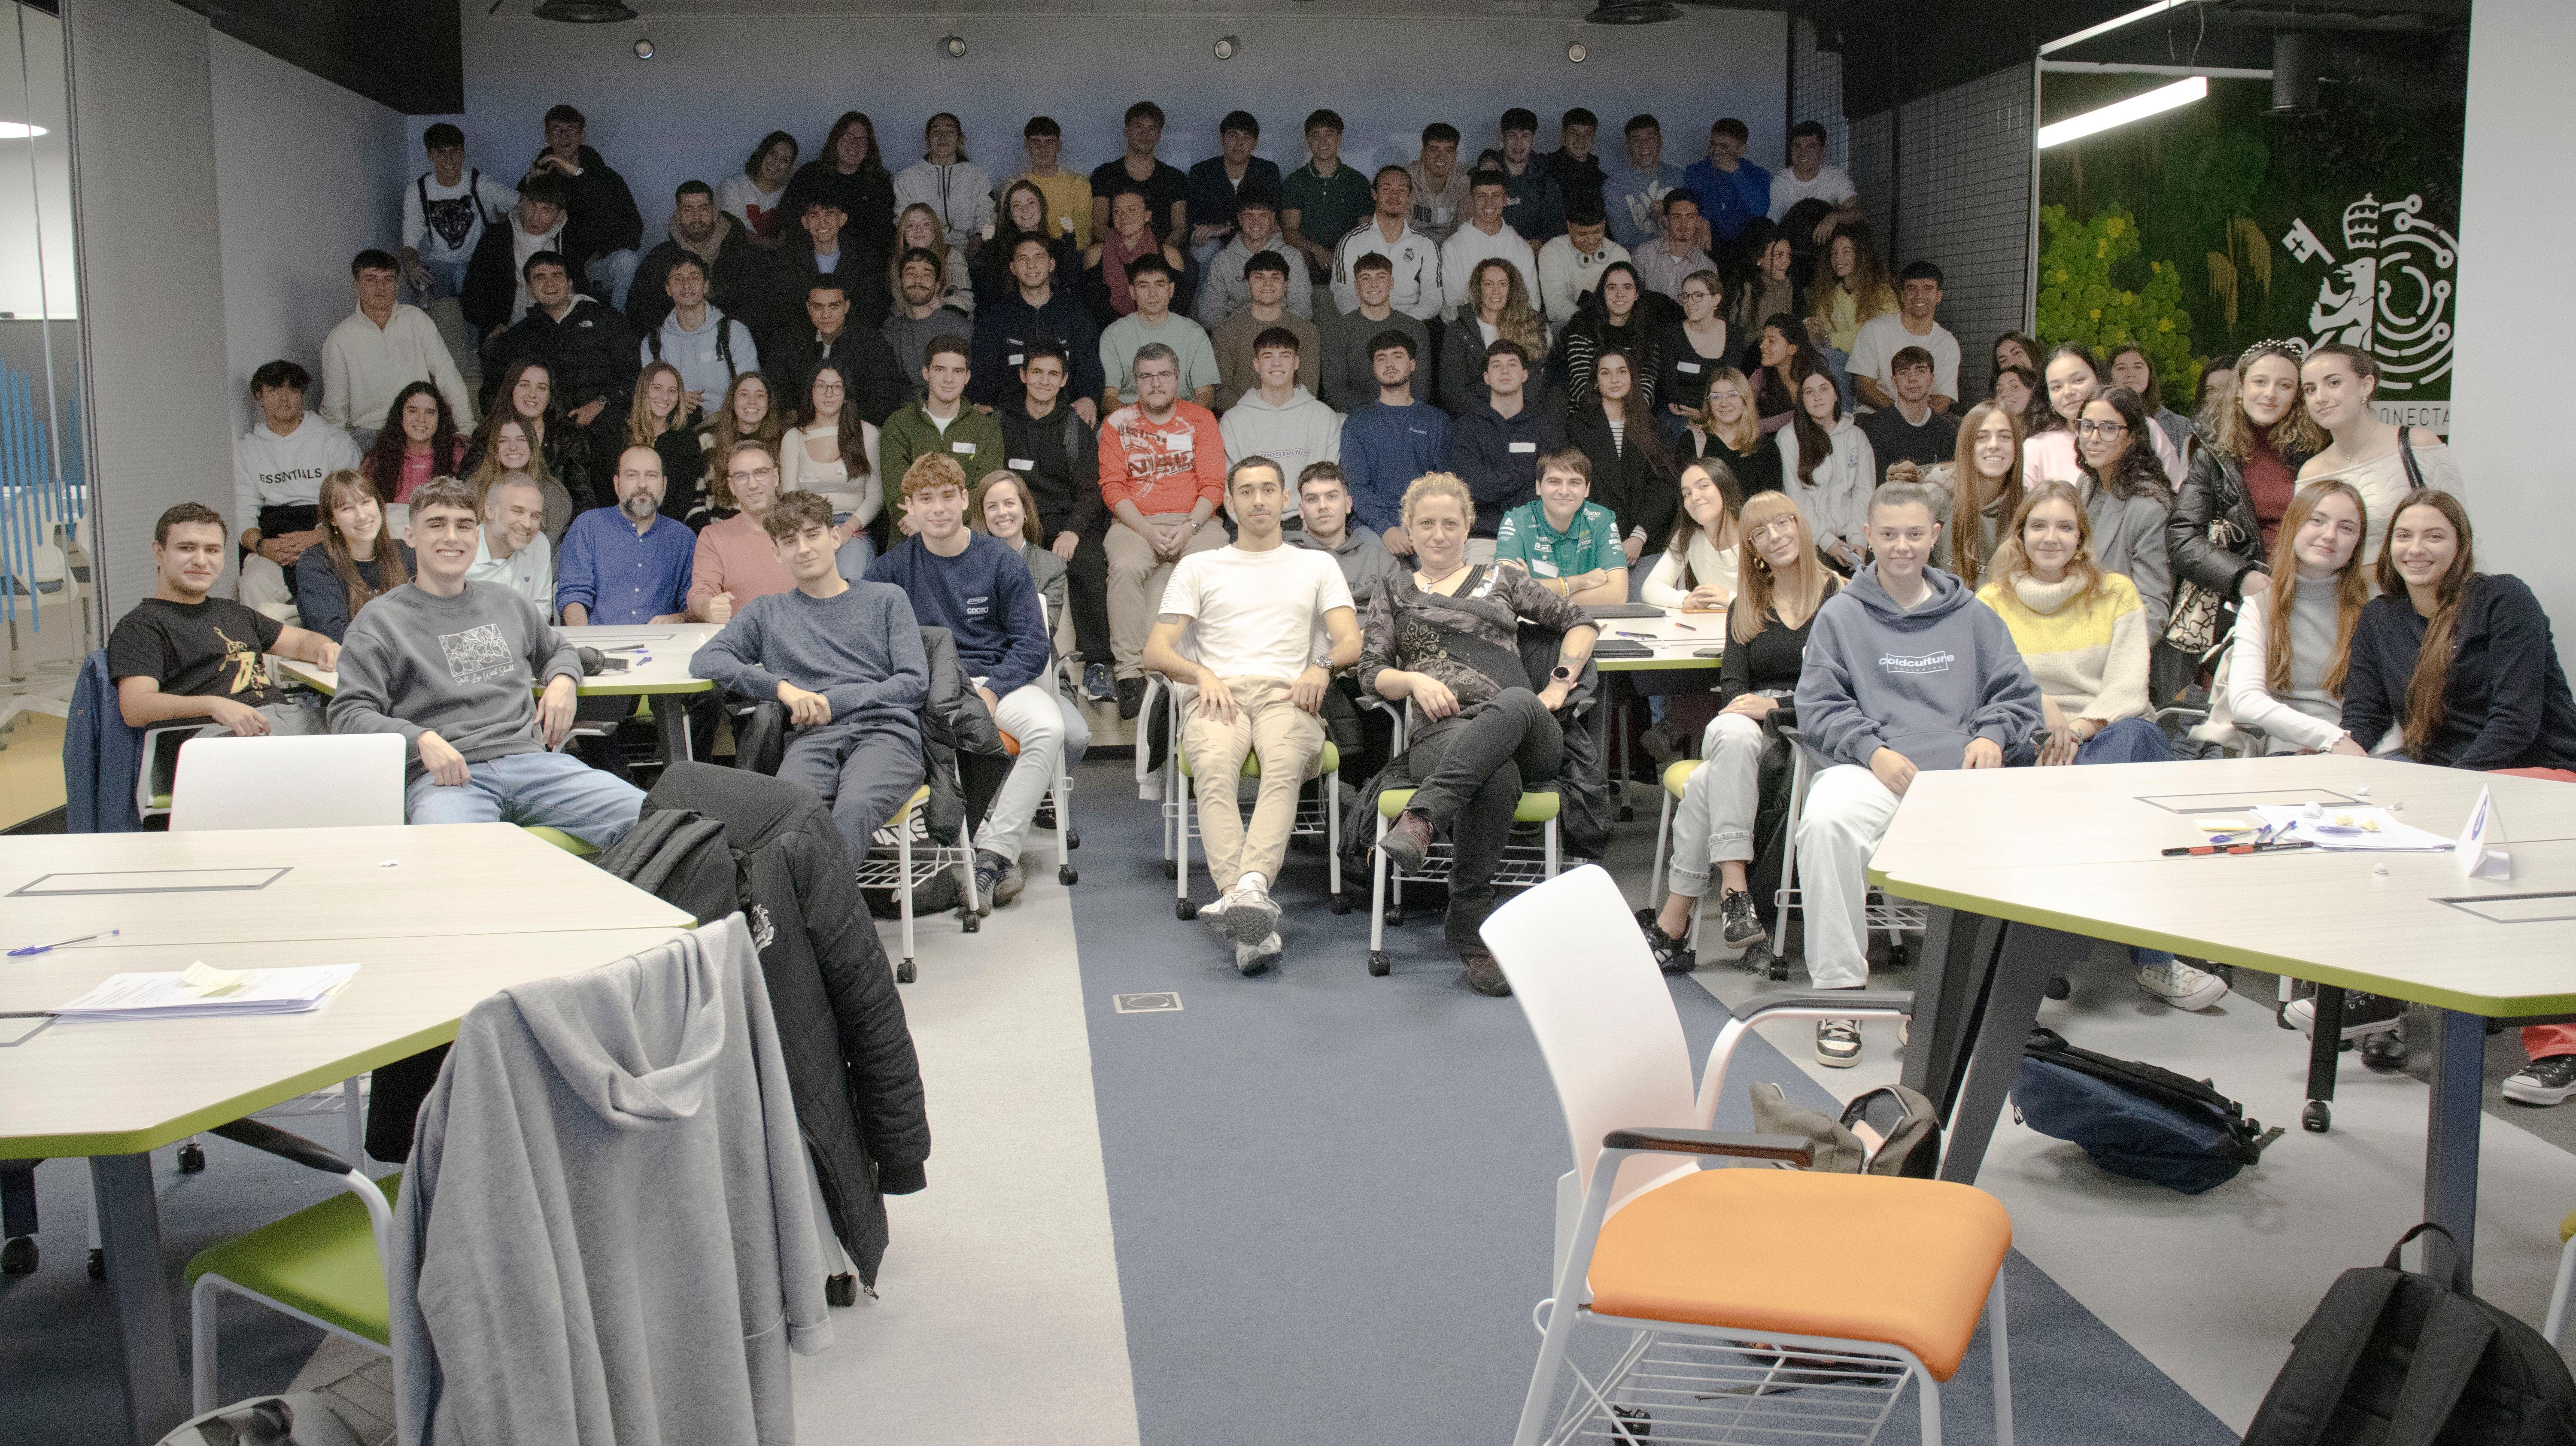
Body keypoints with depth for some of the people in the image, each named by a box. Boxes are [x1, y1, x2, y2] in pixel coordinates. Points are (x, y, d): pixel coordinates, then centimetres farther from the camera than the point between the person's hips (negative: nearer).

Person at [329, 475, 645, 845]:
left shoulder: (508, 605, 25)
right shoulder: (381, 620, 11)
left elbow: (558, 649, 43)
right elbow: (350, 714, 2)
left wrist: (563, 681, 18)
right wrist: (421, 739, -16)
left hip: (530, 759, 4)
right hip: (441, 776, -4)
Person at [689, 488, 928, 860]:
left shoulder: (886, 599, 23)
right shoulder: (766, 613, 28)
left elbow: (915, 682, 11)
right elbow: (704, 660, 12)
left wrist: (832, 702, -1)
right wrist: (782, 687, -4)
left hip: (885, 730, -1)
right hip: (811, 737, 1)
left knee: (855, 809, -39)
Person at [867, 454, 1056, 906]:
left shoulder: (1001, 560, 5)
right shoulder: (892, 568, 9)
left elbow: (1032, 642, 1)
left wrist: (991, 692, -16)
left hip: (1000, 678, 0)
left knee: (1048, 728, -32)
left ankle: (993, 855, -29)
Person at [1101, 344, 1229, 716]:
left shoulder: (1201, 419, 10)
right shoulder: (1118, 423, 10)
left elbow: (1213, 484, 3)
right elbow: (1112, 486, 2)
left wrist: (1189, 528, -14)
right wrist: (1148, 531, -13)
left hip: (1194, 521, 0)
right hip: (1136, 522, 0)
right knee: (1125, 567, -33)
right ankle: (1130, 671, -30)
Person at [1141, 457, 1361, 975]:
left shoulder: (1317, 566, 27)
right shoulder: (1199, 567, 27)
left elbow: (1351, 642, 13)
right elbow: (1156, 651, 15)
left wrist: (1323, 667, -11)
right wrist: (1203, 674, -6)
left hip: (1288, 695, 1)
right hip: (1218, 694, 0)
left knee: (1284, 768, -38)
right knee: (1215, 771, -36)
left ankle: (1248, 888, -57)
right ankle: (1253, 923, -50)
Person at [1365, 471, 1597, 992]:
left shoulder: (1500, 579, 28)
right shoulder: (1392, 595, 28)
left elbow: (1580, 622, 24)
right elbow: (1372, 673, 15)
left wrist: (1561, 681, 6)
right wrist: (1416, 681, -7)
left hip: (1524, 733, 1)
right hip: (1442, 732, 0)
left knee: (1515, 701, -42)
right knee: (1497, 779, -41)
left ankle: (1421, 819, -56)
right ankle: (1472, 934, -35)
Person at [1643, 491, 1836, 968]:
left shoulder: (1840, 597, 6)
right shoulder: (1745, 608, 23)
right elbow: (1732, 684, 13)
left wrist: (1776, 705, -17)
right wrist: (1741, 707, -11)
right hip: (1742, 730, 4)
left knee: (1707, 780, -33)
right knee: (1733, 735, -37)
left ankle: (1674, 923, -34)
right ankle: (1733, 887, -41)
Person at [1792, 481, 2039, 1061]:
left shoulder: (1971, 615, 22)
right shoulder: (1840, 615, 15)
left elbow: (2017, 692, 21)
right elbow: (1818, 708, 7)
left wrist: (1992, 735, -1)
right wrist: (1873, 750, -10)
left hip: (1960, 771, 2)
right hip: (1869, 768, -1)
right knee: (1826, 822, -37)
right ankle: (1839, 989, -26)